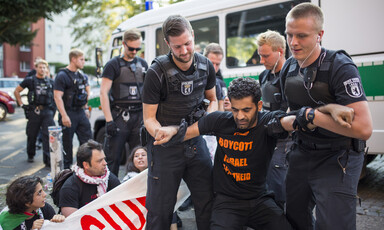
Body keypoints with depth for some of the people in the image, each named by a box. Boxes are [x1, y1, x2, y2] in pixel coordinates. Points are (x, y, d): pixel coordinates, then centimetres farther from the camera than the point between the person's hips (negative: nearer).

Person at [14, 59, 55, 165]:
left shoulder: (50, 82, 10)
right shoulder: (29, 80, 4)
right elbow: (16, 91, 12)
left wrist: (53, 107, 10)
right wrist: (21, 104, 5)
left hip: (47, 111, 1)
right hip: (33, 111, -1)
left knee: (48, 136, -8)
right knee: (32, 135, 10)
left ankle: (48, 159, -8)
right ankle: (30, 155, 30)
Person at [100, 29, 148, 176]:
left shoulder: (143, 64, 14)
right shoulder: (113, 64, -1)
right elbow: (103, 92, -7)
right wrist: (109, 120, -16)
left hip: (139, 115, 4)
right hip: (119, 116, -4)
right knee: (112, 158, -2)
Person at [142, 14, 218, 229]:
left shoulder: (206, 66, 1)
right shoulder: (157, 72, -14)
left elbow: (212, 99, 17)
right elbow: (149, 117, -9)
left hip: (195, 141, 4)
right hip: (165, 147, -4)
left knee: (209, 203, 8)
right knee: (160, 210, 2)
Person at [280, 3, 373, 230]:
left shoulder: (340, 67, -22)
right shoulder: (288, 68, 0)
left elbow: (364, 128, -30)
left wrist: (313, 115, -26)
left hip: (336, 159, -7)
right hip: (302, 153, 7)